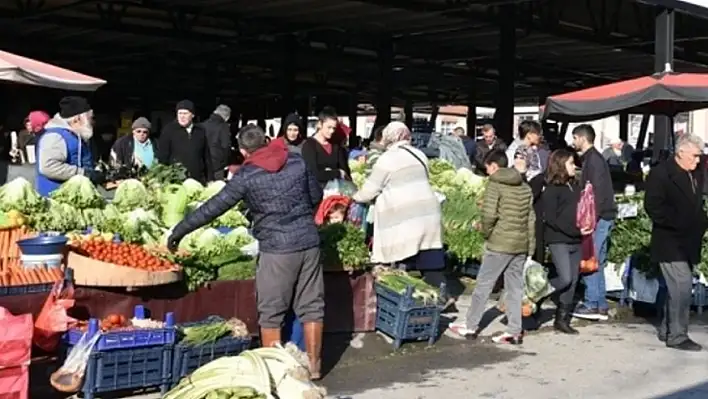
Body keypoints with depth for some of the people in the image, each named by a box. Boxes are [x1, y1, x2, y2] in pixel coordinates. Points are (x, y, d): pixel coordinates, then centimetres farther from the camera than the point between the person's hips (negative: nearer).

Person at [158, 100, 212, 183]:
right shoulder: (169, 130, 1)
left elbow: (207, 157, 15)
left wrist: (210, 179, 11)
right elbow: (162, 157, 0)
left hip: (198, 180, 3)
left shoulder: (200, 131, 11)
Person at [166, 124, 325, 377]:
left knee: (271, 313, 7)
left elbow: (214, 207, -6)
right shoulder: (297, 161, 6)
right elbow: (316, 196, 16)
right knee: (311, 307, 12)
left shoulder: (247, 175, -6)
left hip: (277, 248, -5)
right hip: (309, 242, 5)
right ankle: (313, 366, 18)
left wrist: (180, 230, 1)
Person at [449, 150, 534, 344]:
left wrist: (485, 230, -1)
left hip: (500, 243, -6)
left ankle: (471, 326, 12)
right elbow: (531, 218, 12)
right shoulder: (525, 187, 12)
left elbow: (489, 213, -19)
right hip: (521, 244, 6)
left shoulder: (495, 184, -8)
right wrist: (531, 246, 15)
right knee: (515, 287, 10)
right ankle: (514, 331, 10)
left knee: (483, 284, 4)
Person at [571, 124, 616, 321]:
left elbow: (598, 192, -19)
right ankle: (600, 306, 15)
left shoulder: (594, 159, -12)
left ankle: (592, 304, -4)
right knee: (596, 262, 11)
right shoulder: (591, 158, 18)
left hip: (600, 217, -10)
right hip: (600, 217, 10)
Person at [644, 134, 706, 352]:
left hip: (689, 242, 8)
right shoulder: (660, 173, -11)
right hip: (670, 242, -8)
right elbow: (653, 206, -18)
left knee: (677, 287, 13)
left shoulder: (697, 175, 12)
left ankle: (666, 330, 25)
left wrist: (700, 223, 4)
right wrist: (678, 223, -19)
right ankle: (677, 336, -4)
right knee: (682, 286, -12)